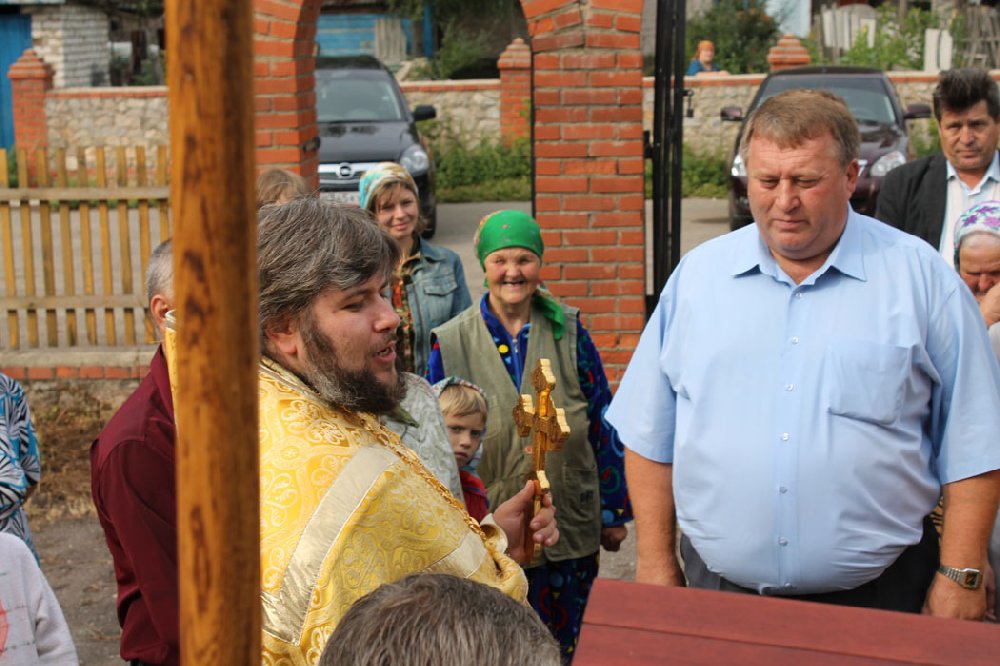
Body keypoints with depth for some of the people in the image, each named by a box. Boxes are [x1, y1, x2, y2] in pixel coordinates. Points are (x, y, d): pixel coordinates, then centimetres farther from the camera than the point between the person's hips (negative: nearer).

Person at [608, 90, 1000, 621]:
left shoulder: (921, 278, -3)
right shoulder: (697, 274, 3)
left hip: (875, 597, -1)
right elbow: (651, 436, 6)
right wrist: (656, 562, 3)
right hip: (719, 589, 2)